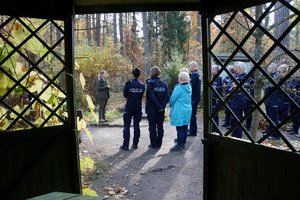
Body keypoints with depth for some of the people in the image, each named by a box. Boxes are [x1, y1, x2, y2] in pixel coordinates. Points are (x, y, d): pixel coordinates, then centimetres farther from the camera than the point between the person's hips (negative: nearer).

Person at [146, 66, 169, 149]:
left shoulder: (150, 82, -9)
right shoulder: (163, 83, 5)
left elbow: (151, 96, -18)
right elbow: (167, 96, -4)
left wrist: (158, 107, -14)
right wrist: (162, 106, -8)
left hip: (152, 109, -4)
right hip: (161, 110, 5)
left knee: (152, 127, 4)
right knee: (160, 126, 12)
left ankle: (153, 144, 9)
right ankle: (159, 143, 19)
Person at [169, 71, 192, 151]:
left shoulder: (179, 88, -16)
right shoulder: (189, 87, 8)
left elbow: (172, 99, -10)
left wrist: (170, 105, 8)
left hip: (179, 111, -8)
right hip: (188, 110, 8)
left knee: (179, 129, -2)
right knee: (184, 128, 12)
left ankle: (179, 145, 4)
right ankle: (183, 143, 22)